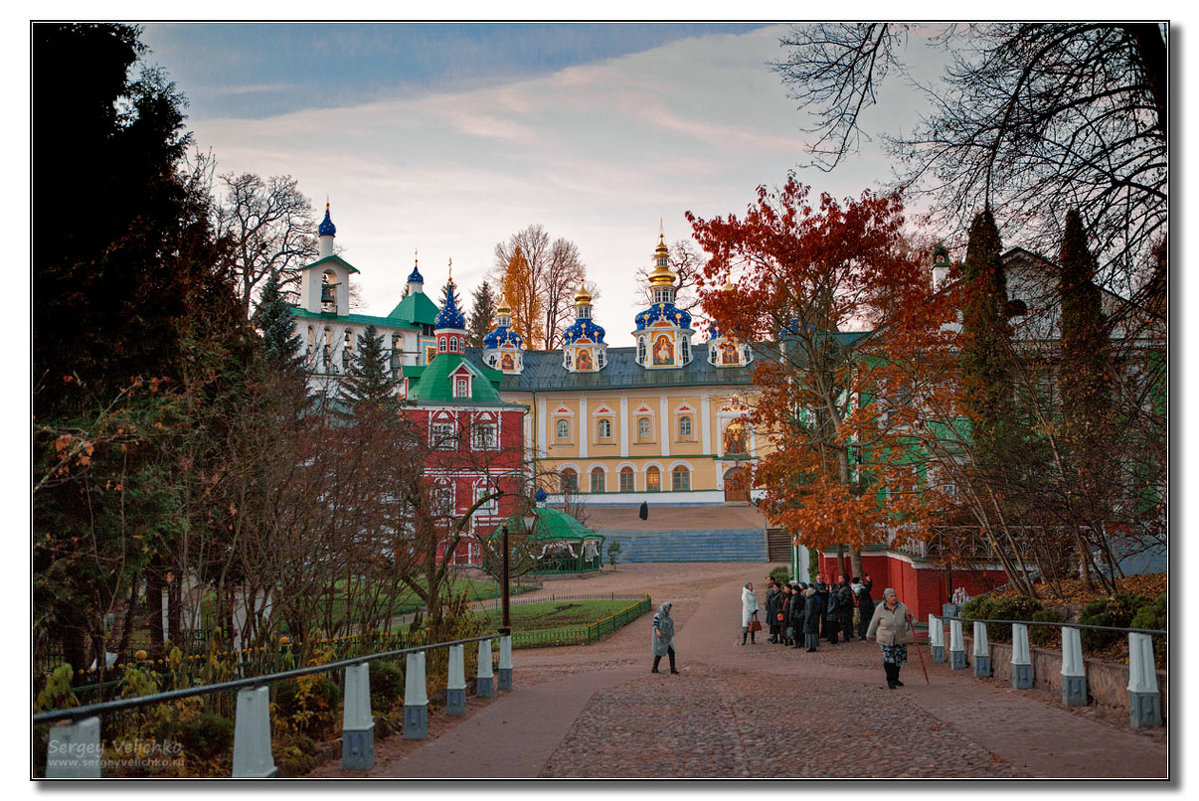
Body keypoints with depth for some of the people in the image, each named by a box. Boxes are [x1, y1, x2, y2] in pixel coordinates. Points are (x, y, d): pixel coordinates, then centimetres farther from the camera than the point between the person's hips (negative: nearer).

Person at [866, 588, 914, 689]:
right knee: (888, 660, -12)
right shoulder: (880, 608, -8)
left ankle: (895, 679, 26)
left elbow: (909, 619, 9)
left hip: (900, 639, 3)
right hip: (885, 639, -3)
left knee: (898, 660, 9)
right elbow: (874, 622, 2)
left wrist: (909, 616, -14)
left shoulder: (902, 607, -2)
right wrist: (869, 634, 10)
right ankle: (890, 680, 0)